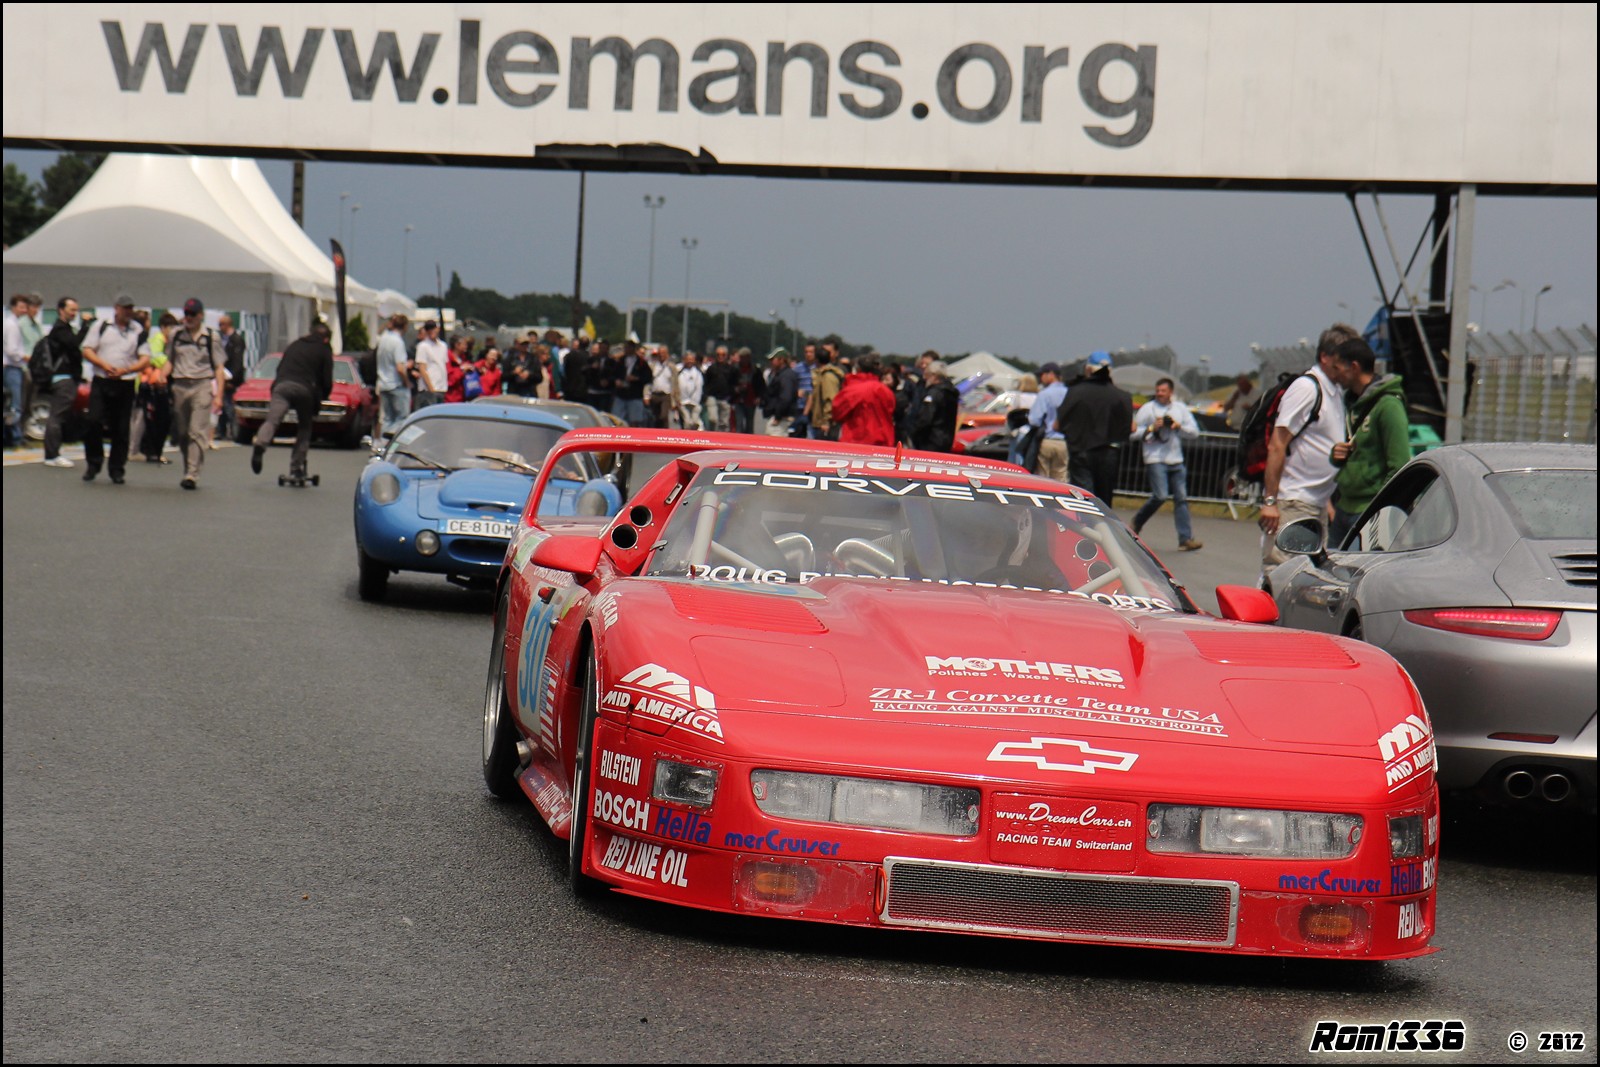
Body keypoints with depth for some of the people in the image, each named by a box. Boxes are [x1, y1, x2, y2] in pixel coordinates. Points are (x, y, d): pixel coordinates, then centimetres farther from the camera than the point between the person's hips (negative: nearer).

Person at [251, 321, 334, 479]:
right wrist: (322, 397, 26)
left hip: (282, 385, 2)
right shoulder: (324, 350, 16)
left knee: (272, 420, -14)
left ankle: (260, 444, -45)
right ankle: (296, 466, 8)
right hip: (304, 389, -2)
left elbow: (279, 369, 29)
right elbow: (327, 380, 9)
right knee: (304, 428, 15)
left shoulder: (294, 345, 29)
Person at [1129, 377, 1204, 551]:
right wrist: (1152, 428, -14)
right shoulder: (1148, 409, 1)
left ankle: (1186, 538, 2)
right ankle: (1137, 521, 10)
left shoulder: (1181, 408, 12)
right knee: (1160, 496, -15)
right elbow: (1132, 433, -2)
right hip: (1156, 459, -4)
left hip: (1176, 460, 4)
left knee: (1181, 498, 1)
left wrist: (1179, 427, -8)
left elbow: (1194, 432, 10)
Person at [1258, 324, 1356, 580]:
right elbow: (1277, 445, -14)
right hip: (1291, 505, -9)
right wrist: (1270, 501, -19)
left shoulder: (1337, 393, 16)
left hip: (1317, 505, 9)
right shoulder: (1306, 388, -10)